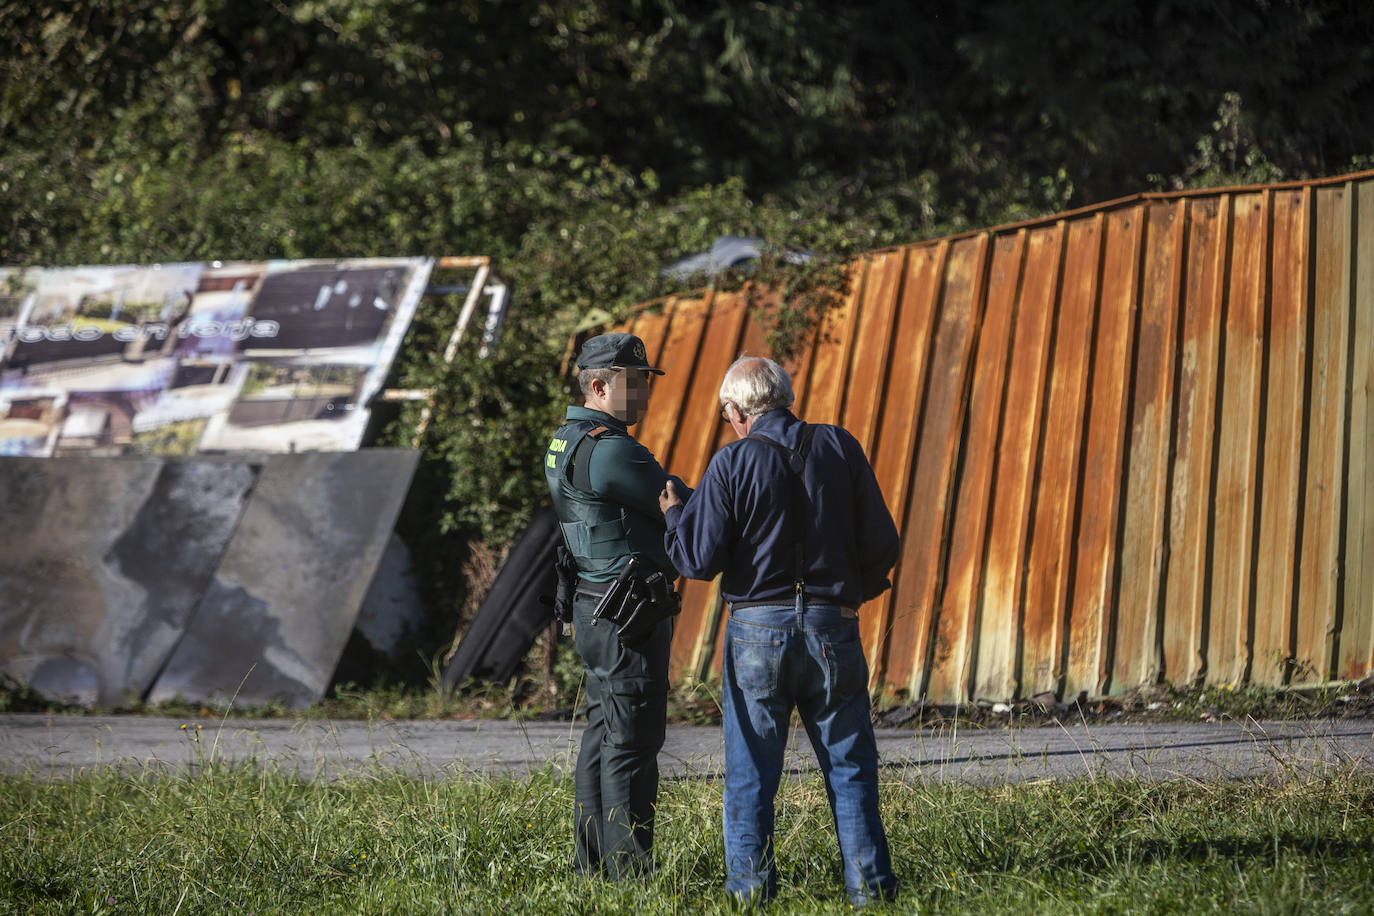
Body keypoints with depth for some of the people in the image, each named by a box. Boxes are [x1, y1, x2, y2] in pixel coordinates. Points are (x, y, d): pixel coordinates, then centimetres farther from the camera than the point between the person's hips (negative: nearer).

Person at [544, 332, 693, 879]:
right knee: (632, 741, -7)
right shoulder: (608, 450, -19)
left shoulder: (566, 442, 15)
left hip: (596, 606, 11)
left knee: (604, 732, 14)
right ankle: (630, 870, -4)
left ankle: (593, 861, 19)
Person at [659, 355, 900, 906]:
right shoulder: (840, 449, 1)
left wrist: (675, 515, 12)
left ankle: (750, 884, 6)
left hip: (757, 630, -2)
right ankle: (868, 882, 6)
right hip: (832, 628, 2)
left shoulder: (732, 464, -7)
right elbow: (882, 545, 2)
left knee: (750, 771, 7)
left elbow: (700, 560, -7)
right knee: (849, 765, 9)